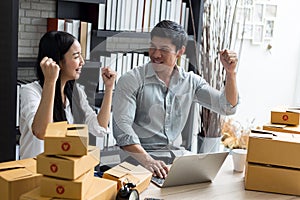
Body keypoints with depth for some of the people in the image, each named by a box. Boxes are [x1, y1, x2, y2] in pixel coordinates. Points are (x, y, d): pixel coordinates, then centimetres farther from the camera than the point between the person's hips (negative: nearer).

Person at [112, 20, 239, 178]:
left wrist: (230, 72, -7)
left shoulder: (191, 82, 10)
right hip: (138, 155, -4)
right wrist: (147, 161, -30)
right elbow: (121, 127, -16)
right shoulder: (131, 81, -4)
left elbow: (227, 107, 9)